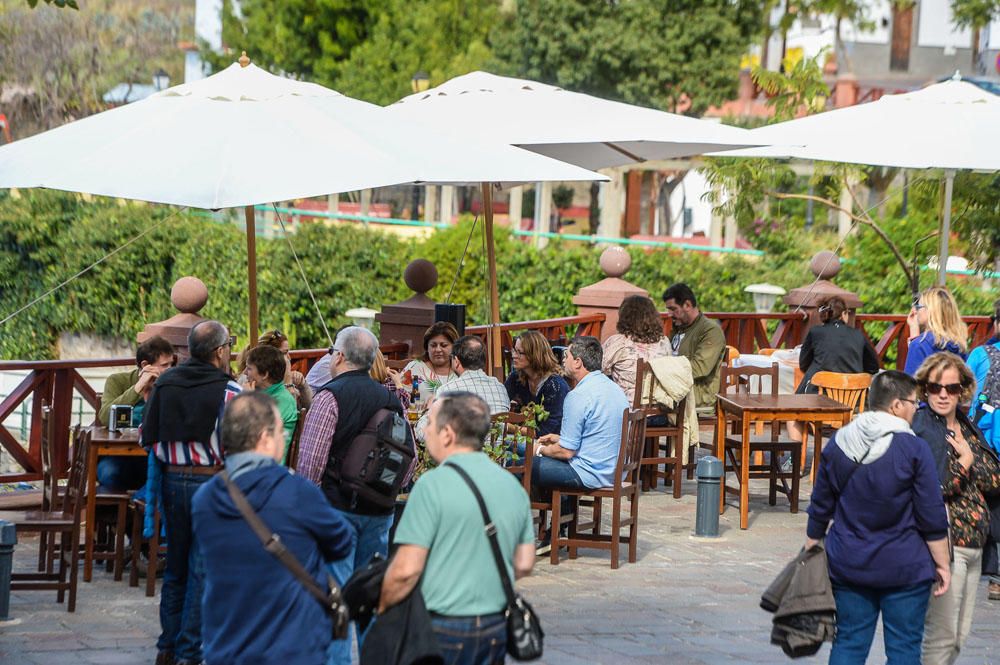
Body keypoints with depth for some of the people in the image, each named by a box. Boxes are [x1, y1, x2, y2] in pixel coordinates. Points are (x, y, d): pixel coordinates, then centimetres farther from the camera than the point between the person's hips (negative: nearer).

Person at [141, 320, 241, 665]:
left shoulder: (165, 384, 2)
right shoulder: (229, 391, -14)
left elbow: (148, 436, 7)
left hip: (173, 481, 5)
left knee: (175, 568, 18)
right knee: (202, 571, 2)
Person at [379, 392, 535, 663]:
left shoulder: (433, 485, -14)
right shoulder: (513, 486, 7)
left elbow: (406, 569, -17)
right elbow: (524, 565, 13)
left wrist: (382, 608, -1)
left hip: (443, 630, -6)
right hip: (496, 629, 6)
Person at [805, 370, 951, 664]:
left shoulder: (837, 444, 2)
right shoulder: (913, 449, -12)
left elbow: (820, 508, 10)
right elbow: (932, 518, -9)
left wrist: (810, 551, 21)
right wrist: (942, 564, 1)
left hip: (848, 564, 4)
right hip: (904, 568, -4)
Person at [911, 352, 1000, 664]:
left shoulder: (967, 427, 14)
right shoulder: (920, 428, -10)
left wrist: (969, 456, -8)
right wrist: (965, 462, -11)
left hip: (973, 542, 8)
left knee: (959, 635, 13)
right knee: (942, 636, -5)